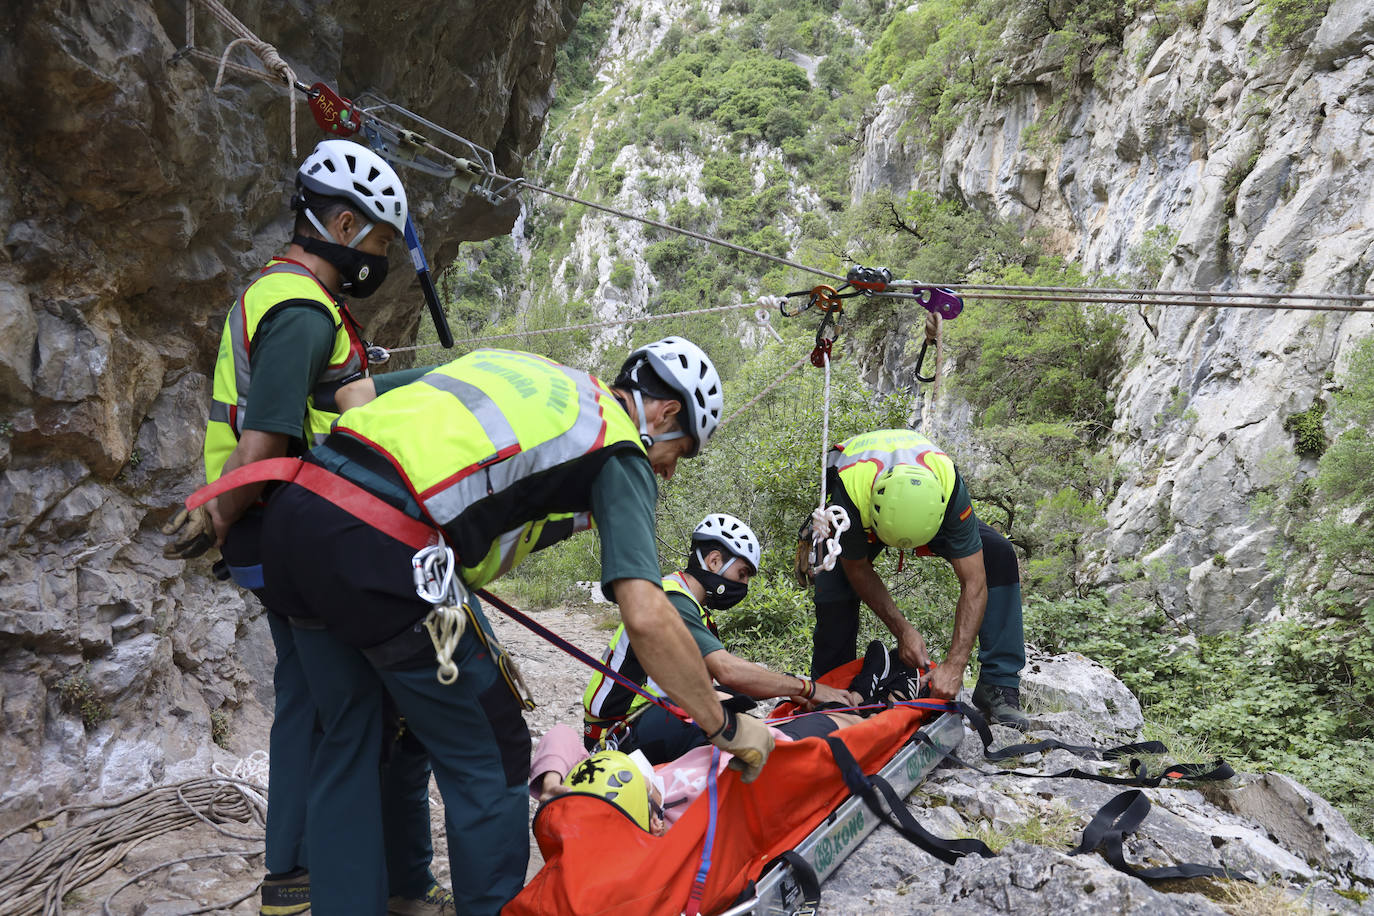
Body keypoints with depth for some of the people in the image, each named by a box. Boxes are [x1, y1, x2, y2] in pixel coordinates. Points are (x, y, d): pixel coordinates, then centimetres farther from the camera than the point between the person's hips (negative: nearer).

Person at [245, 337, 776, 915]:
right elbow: (646, 617, -8)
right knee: (491, 760, 11)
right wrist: (725, 726, 4)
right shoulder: (621, 452, 5)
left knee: (349, 742, 24)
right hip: (381, 550, -8)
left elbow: (353, 387, 26)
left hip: (293, 508, 8)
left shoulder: (520, 368, 26)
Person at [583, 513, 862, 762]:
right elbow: (728, 671, -28)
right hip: (623, 733, -10)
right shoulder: (671, 601, -17)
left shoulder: (692, 608, 17)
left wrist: (790, 690, -3)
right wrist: (807, 688, -19)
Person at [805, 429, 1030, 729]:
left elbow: (974, 584, -36)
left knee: (997, 555, -22)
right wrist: (902, 630, -28)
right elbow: (857, 570, -24)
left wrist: (954, 666, -42)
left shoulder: (949, 485, -41)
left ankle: (998, 688, -15)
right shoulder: (850, 493, -43)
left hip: (926, 507, 1)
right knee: (834, 595, -24)